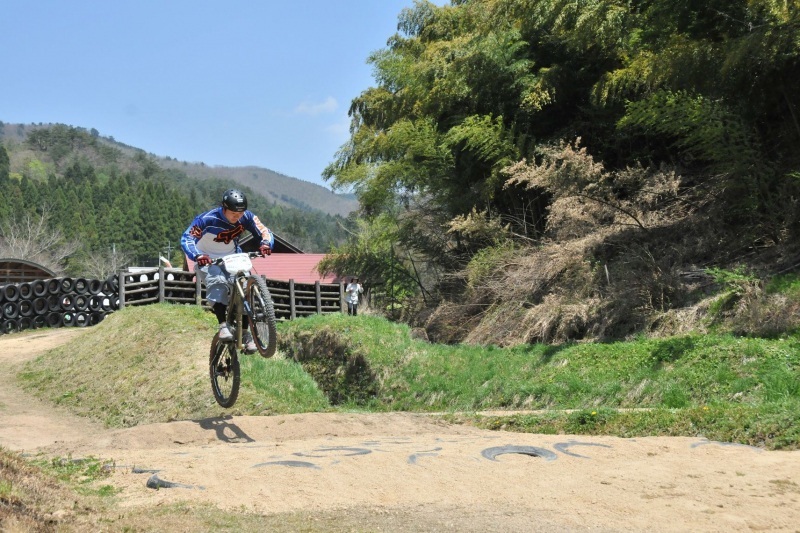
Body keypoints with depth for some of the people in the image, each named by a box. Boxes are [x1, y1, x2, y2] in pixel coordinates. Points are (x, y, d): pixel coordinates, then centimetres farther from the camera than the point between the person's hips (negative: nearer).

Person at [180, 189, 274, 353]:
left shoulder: (246, 217, -16)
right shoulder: (207, 219, -26)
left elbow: (265, 232, -13)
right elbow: (186, 238, -29)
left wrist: (266, 244, -38)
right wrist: (197, 256, -49)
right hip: (208, 261, -3)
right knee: (218, 282, -35)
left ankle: (245, 332, -8)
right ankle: (223, 325, -31)